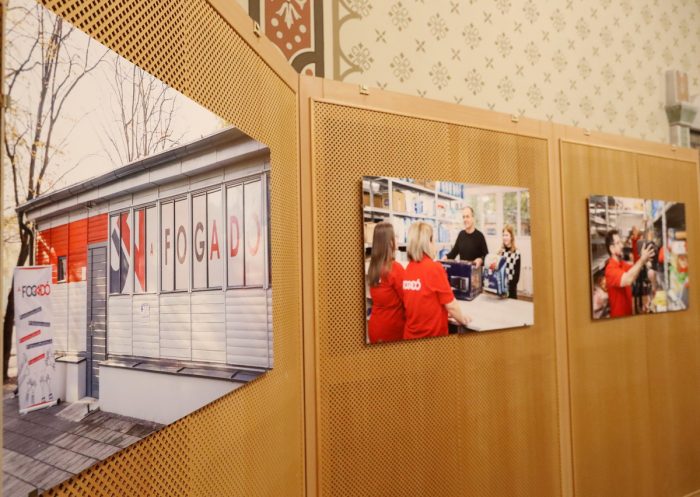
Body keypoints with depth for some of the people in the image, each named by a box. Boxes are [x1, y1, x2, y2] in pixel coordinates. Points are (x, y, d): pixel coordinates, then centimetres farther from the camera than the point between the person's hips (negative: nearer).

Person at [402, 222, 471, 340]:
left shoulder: (409, 268, 1)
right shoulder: (435, 268, -17)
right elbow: (451, 305, -12)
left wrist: (445, 312, 20)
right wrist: (462, 319, 6)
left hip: (411, 334, 6)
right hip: (432, 335, -6)